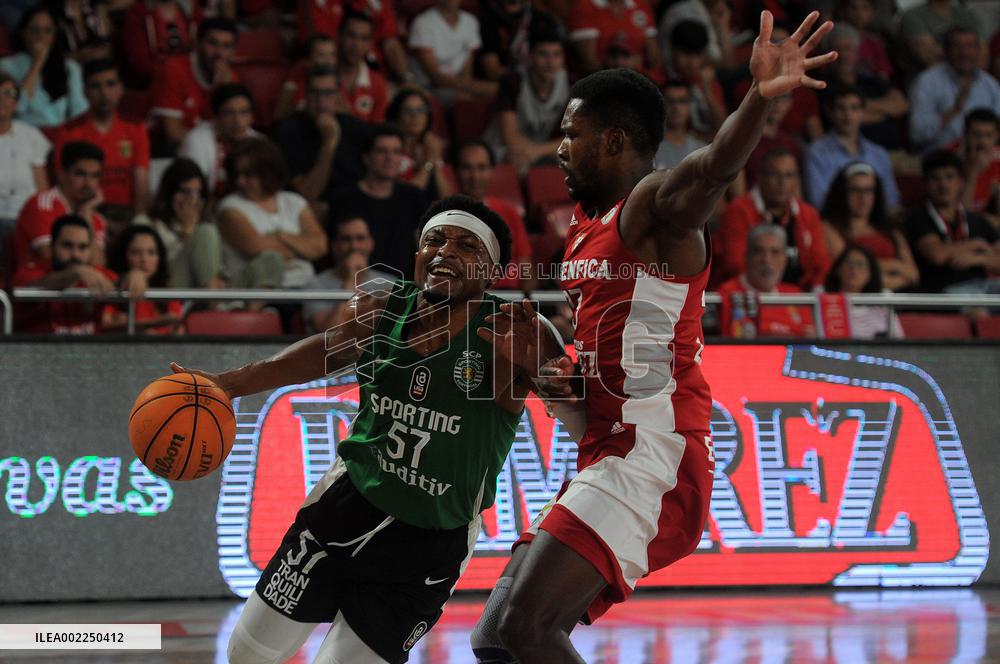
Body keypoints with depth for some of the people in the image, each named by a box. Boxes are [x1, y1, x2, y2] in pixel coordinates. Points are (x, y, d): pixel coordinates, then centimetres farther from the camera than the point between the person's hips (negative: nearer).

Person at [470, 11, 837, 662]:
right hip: (608, 456, 10)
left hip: (652, 457, -10)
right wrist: (537, 360, 7)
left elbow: (715, 166, -33)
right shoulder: (589, 232, 21)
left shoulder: (654, 204, -8)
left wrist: (760, 98, -53)